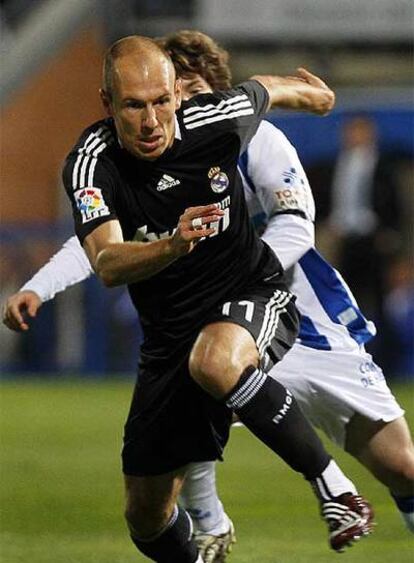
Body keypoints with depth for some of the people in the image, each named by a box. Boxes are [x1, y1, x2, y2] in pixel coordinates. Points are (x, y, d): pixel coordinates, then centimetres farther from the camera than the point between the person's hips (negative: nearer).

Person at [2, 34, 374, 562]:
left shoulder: (219, 119, -18)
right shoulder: (90, 165, -21)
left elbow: (264, 89, 7)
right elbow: (107, 265, -36)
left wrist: (305, 91, 30)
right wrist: (173, 245, -56)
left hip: (253, 297, -2)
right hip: (170, 334, 2)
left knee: (215, 361, -39)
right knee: (147, 518, 6)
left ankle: (334, 486, -26)